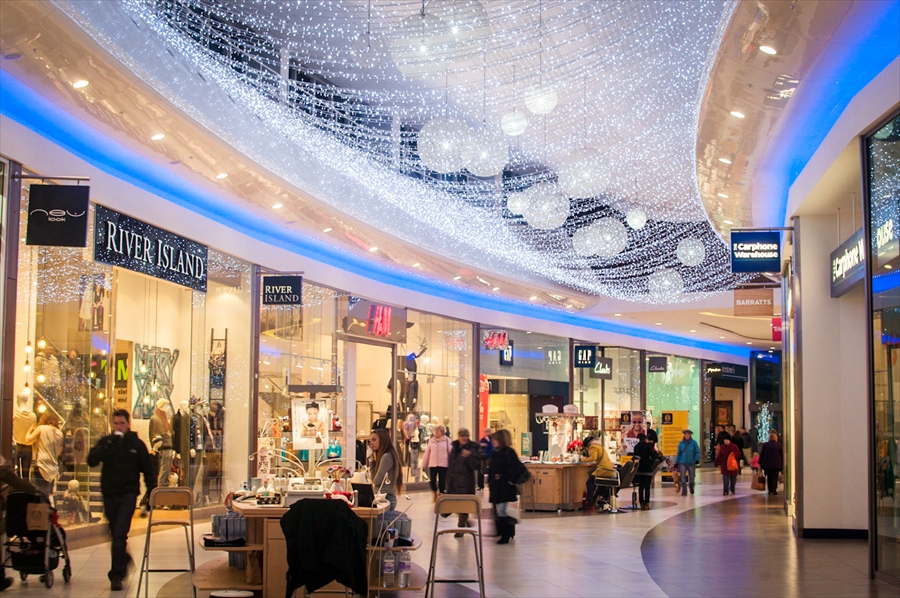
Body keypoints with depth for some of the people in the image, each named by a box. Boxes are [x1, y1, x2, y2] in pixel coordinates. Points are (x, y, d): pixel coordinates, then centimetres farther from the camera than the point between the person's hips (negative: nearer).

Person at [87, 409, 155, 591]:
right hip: (109, 494, 3)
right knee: (115, 534, 13)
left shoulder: (137, 444, 2)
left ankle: (116, 575, -12)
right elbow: (91, 460, -10)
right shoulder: (105, 442, 5)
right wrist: (107, 446, -21)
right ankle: (124, 559, 39)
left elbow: (148, 470, 5)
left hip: (128, 494, -3)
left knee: (119, 535, -13)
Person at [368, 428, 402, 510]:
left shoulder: (386, 457, -14)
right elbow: (373, 479, 14)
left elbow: (376, 481, -13)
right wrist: (372, 459, 9)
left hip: (386, 498, -9)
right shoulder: (382, 456, 15)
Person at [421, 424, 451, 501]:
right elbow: (427, 453, 11)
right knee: (432, 481, -3)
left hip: (443, 465, -2)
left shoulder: (447, 440, 0)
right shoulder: (431, 440, 7)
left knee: (442, 482, 1)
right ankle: (435, 494, 22)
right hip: (432, 464, 2)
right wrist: (424, 464, 10)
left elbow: (451, 452, 0)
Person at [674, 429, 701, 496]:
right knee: (683, 478, -8)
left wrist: (697, 460, -19)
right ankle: (684, 492, -3)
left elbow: (697, 452, -3)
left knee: (691, 477, 9)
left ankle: (691, 487, 39)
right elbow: (678, 453, 8)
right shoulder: (681, 443, 4)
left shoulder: (694, 443, -2)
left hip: (691, 463, -1)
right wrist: (676, 462, 7)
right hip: (682, 463, 1)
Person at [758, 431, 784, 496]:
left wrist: (760, 463, 10)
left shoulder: (765, 445, -1)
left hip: (767, 464, 1)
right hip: (776, 465, -1)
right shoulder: (778, 445, -2)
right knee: (775, 477, 2)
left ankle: (770, 490, 14)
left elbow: (761, 455, 3)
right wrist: (782, 464, 9)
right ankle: (774, 491, -5)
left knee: (769, 477, 13)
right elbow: (782, 455, 2)